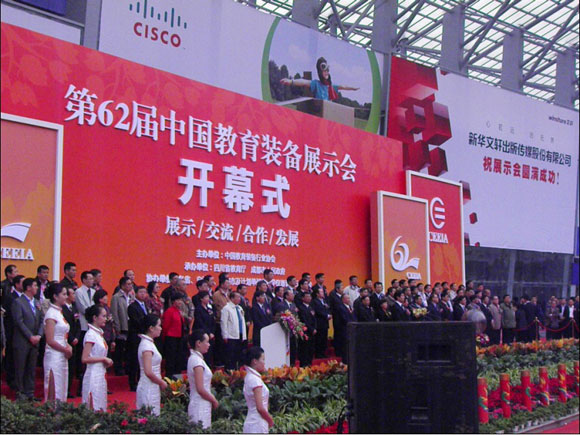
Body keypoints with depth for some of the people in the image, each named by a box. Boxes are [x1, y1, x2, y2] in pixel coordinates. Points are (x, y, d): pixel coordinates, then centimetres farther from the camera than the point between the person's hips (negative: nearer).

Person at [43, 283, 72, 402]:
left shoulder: (59, 312, 12)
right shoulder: (51, 314, -13)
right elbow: (50, 341, -19)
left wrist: (68, 346, 1)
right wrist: (66, 350, -10)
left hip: (62, 356, 9)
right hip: (54, 356, -9)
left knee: (61, 389, 12)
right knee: (54, 392, -3)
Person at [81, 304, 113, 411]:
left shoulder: (99, 333, 12)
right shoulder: (90, 335, -13)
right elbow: (85, 359, -20)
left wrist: (106, 362, 2)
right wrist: (104, 359, -16)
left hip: (101, 375, 9)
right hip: (94, 375, -9)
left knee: (101, 407, 11)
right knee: (94, 408, -5)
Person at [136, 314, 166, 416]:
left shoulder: (149, 343, 12)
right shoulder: (146, 345, -17)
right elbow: (148, 372, -23)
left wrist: (161, 382, 11)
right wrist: (162, 383, -12)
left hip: (152, 388, 9)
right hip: (149, 388, -9)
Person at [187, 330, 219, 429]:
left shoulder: (194, 358, 12)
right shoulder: (197, 360, -17)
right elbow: (200, 389, -20)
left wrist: (212, 398, 10)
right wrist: (214, 400, -8)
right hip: (200, 406, -9)